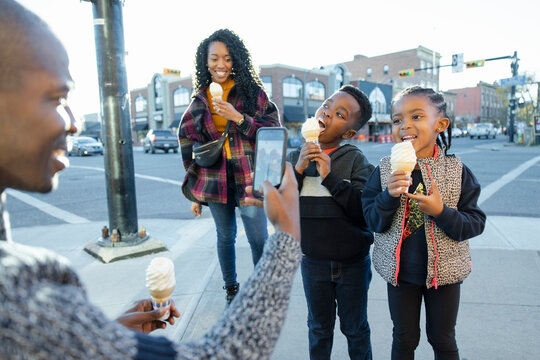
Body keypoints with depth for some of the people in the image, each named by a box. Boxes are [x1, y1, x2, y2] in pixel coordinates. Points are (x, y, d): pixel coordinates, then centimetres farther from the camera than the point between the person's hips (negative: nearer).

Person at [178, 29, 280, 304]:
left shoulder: (252, 91, 1)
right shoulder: (200, 100, 8)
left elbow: (273, 130, -5)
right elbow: (191, 146, 12)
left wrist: (238, 118, -18)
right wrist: (194, 193, 12)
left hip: (248, 177, -2)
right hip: (215, 179, 3)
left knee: (258, 238, -1)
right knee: (225, 236, 13)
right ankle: (231, 288, 33)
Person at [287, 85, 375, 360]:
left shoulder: (355, 159, -12)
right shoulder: (295, 158, -3)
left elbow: (364, 210, -20)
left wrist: (330, 177, -25)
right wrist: (298, 170, -20)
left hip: (353, 262, -2)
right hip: (313, 262, 2)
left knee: (355, 327, 20)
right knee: (319, 327, 22)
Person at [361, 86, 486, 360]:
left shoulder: (457, 171, -9)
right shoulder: (385, 171, -8)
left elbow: (476, 223, -8)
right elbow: (373, 222, -9)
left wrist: (441, 212, -25)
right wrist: (389, 196, -27)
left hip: (444, 270, 0)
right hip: (401, 270, 1)